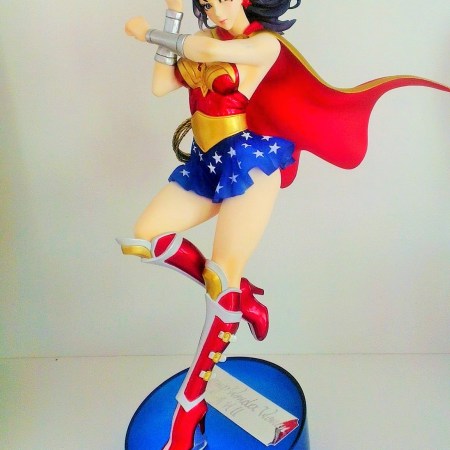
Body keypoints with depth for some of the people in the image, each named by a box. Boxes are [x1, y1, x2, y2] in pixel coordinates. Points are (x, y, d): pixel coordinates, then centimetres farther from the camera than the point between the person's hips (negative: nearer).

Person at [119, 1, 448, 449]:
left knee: (222, 278, -10)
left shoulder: (265, 43, -6)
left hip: (247, 161, -7)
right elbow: (160, 85, 2)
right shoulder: (204, 38, 13)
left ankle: (189, 410, 0)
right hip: (206, 161, 7)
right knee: (143, 237, -2)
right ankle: (238, 294, 9)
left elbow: (212, 51, -25)